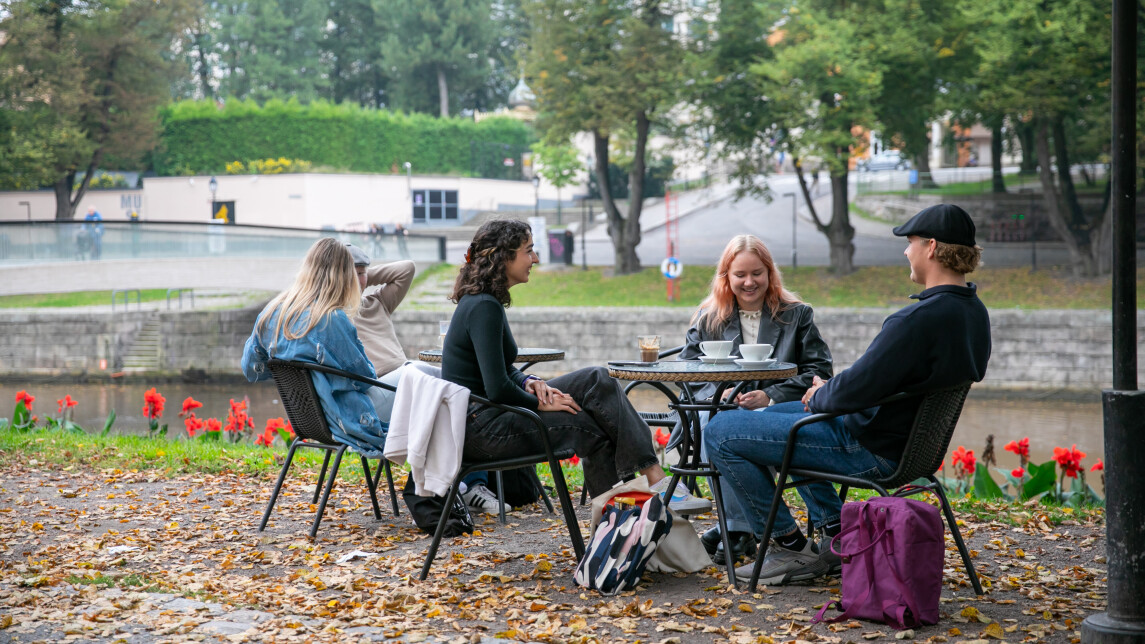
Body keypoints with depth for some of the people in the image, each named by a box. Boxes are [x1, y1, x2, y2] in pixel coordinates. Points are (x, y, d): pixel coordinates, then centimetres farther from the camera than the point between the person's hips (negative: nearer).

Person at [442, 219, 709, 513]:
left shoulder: (485, 302, 13)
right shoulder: (483, 308, -19)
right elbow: (497, 389, -24)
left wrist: (529, 382, 0)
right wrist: (540, 403, -9)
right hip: (477, 428, -9)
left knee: (597, 380, -2)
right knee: (589, 427, -10)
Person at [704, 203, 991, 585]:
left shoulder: (922, 319, -29)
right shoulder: (974, 312, 4)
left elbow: (854, 391, -28)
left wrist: (819, 395, -5)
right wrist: (827, 391, 9)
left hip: (871, 451, -10)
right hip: (908, 437, 10)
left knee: (720, 433, -7)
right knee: (775, 413, 32)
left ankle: (793, 550, 2)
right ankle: (835, 535, 24)